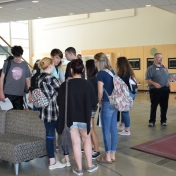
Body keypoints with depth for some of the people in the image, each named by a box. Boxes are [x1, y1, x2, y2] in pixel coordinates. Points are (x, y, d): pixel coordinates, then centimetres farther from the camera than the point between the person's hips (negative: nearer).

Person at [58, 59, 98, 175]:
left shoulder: (64, 85, -11)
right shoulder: (88, 84, -13)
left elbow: (60, 103, -5)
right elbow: (94, 103, -6)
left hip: (70, 118, 0)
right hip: (84, 118, 0)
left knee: (76, 142, 11)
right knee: (87, 140, 20)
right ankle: (90, 166, 27)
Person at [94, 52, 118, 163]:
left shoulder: (101, 73, -12)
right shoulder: (112, 71, 10)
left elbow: (100, 92, -15)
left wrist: (100, 102, 2)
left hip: (107, 104, -8)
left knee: (106, 131, 3)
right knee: (114, 130, 12)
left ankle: (108, 157, 11)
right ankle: (113, 155, 21)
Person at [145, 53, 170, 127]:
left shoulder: (164, 68, 14)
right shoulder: (151, 68, -6)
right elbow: (147, 79, -12)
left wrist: (169, 85, 10)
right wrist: (154, 83, -26)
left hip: (165, 89, 6)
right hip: (155, 90, -5)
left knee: (164, 106, 9)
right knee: (154, 106, 1)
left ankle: (163, 120, 20)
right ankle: (152, 121, 10)